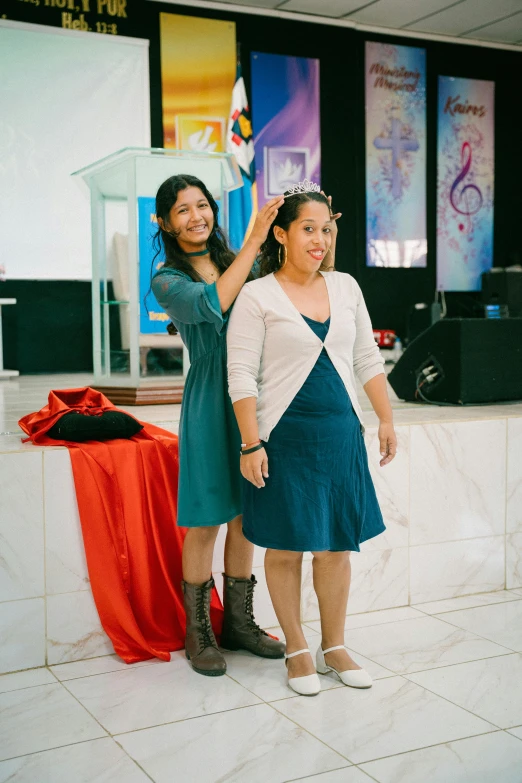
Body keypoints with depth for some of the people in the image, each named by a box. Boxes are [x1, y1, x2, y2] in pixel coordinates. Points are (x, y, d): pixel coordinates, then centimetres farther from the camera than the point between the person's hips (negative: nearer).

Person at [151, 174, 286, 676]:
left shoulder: (236, 263, 11)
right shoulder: (167, 281, -3)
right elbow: (212, 306, -23)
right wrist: (254, 241, -22)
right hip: (211, 401, -4)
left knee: (244, 516, 12)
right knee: (205, 521, 1)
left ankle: (238, 622, 26)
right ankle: (197, 633, 17)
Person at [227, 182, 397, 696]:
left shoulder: (345, 287, 9)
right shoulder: (257, 296, -6)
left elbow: (367, 359, 15)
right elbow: (241, 376, -9)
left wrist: (386, 420, 12)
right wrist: (251, 445, -14)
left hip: (341, 433, 5)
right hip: (285, 436, -4)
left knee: (337, 545, 10)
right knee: (286, 547, 5)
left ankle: (334, 647, 27)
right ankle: (297, 651, 22)